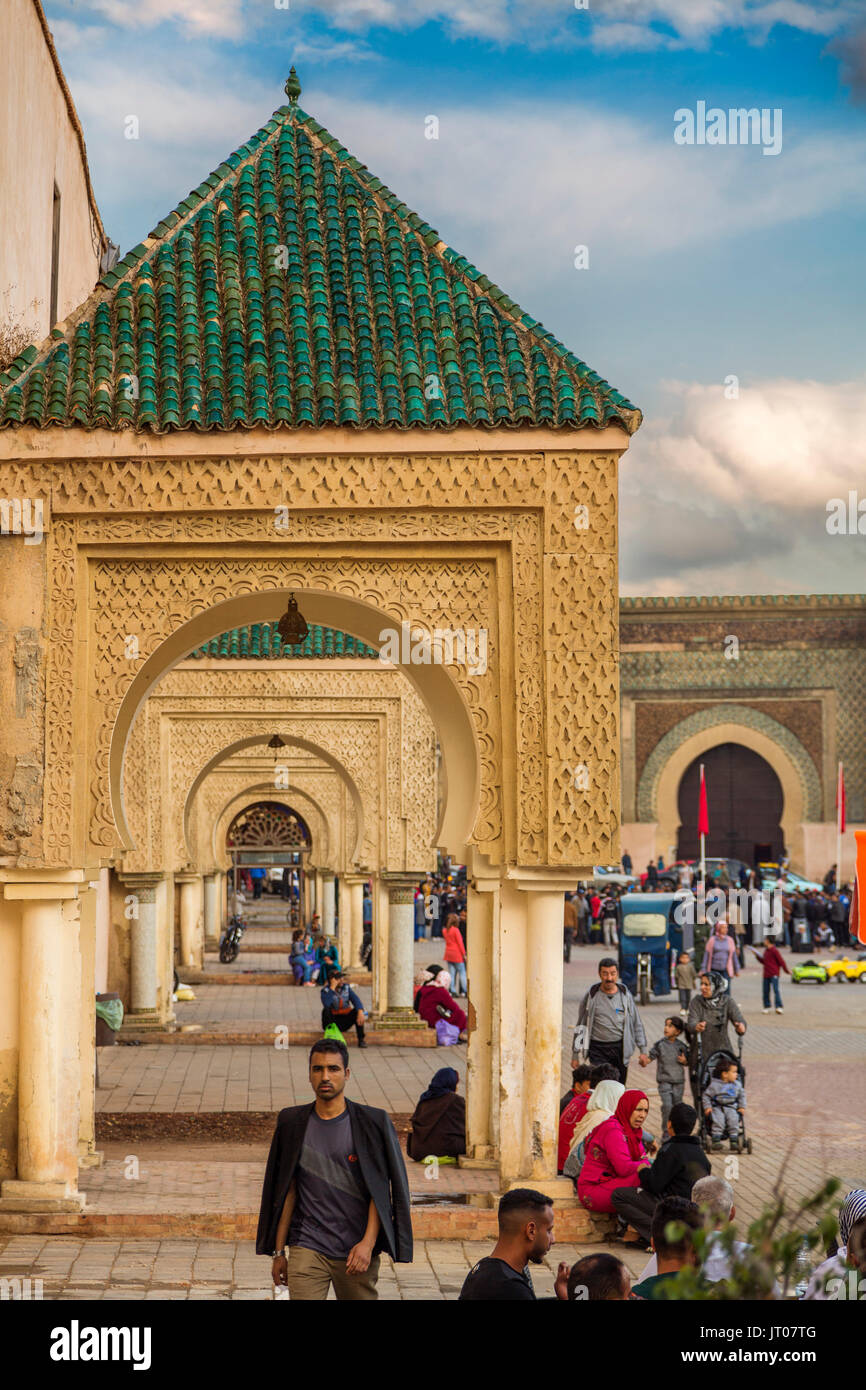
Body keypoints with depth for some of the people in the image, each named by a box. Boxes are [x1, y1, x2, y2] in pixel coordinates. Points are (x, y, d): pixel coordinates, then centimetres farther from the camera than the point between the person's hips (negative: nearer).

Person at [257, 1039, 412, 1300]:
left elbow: (380, 1192, -3)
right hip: (307, 1249, 1)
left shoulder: (373, 1124, -1)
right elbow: (287, 1192, 10)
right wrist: (278, 1252, 9)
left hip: (357, 1250, 0)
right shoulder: (292, 1124, 6)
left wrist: (368, 1243, -14)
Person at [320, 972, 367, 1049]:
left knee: (357, 1011, -22)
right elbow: (326, 1004, -32)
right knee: (326, 1010, -31)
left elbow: (355, 999, -13)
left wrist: (360, 1012, -33)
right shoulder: (326, 990, -11)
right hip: (331, 1019, -3)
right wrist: (332, 987, -29)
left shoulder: (346, 987, 0)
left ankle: (361, 1039, -17)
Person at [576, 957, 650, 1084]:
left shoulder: (625, 995, 6)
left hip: (620, 1048, 2)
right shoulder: (591, 996, 1)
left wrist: (643, 1051, 7)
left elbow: (637, 1024, 12)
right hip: (598, 1049, -2)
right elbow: (581, 1026, 7)